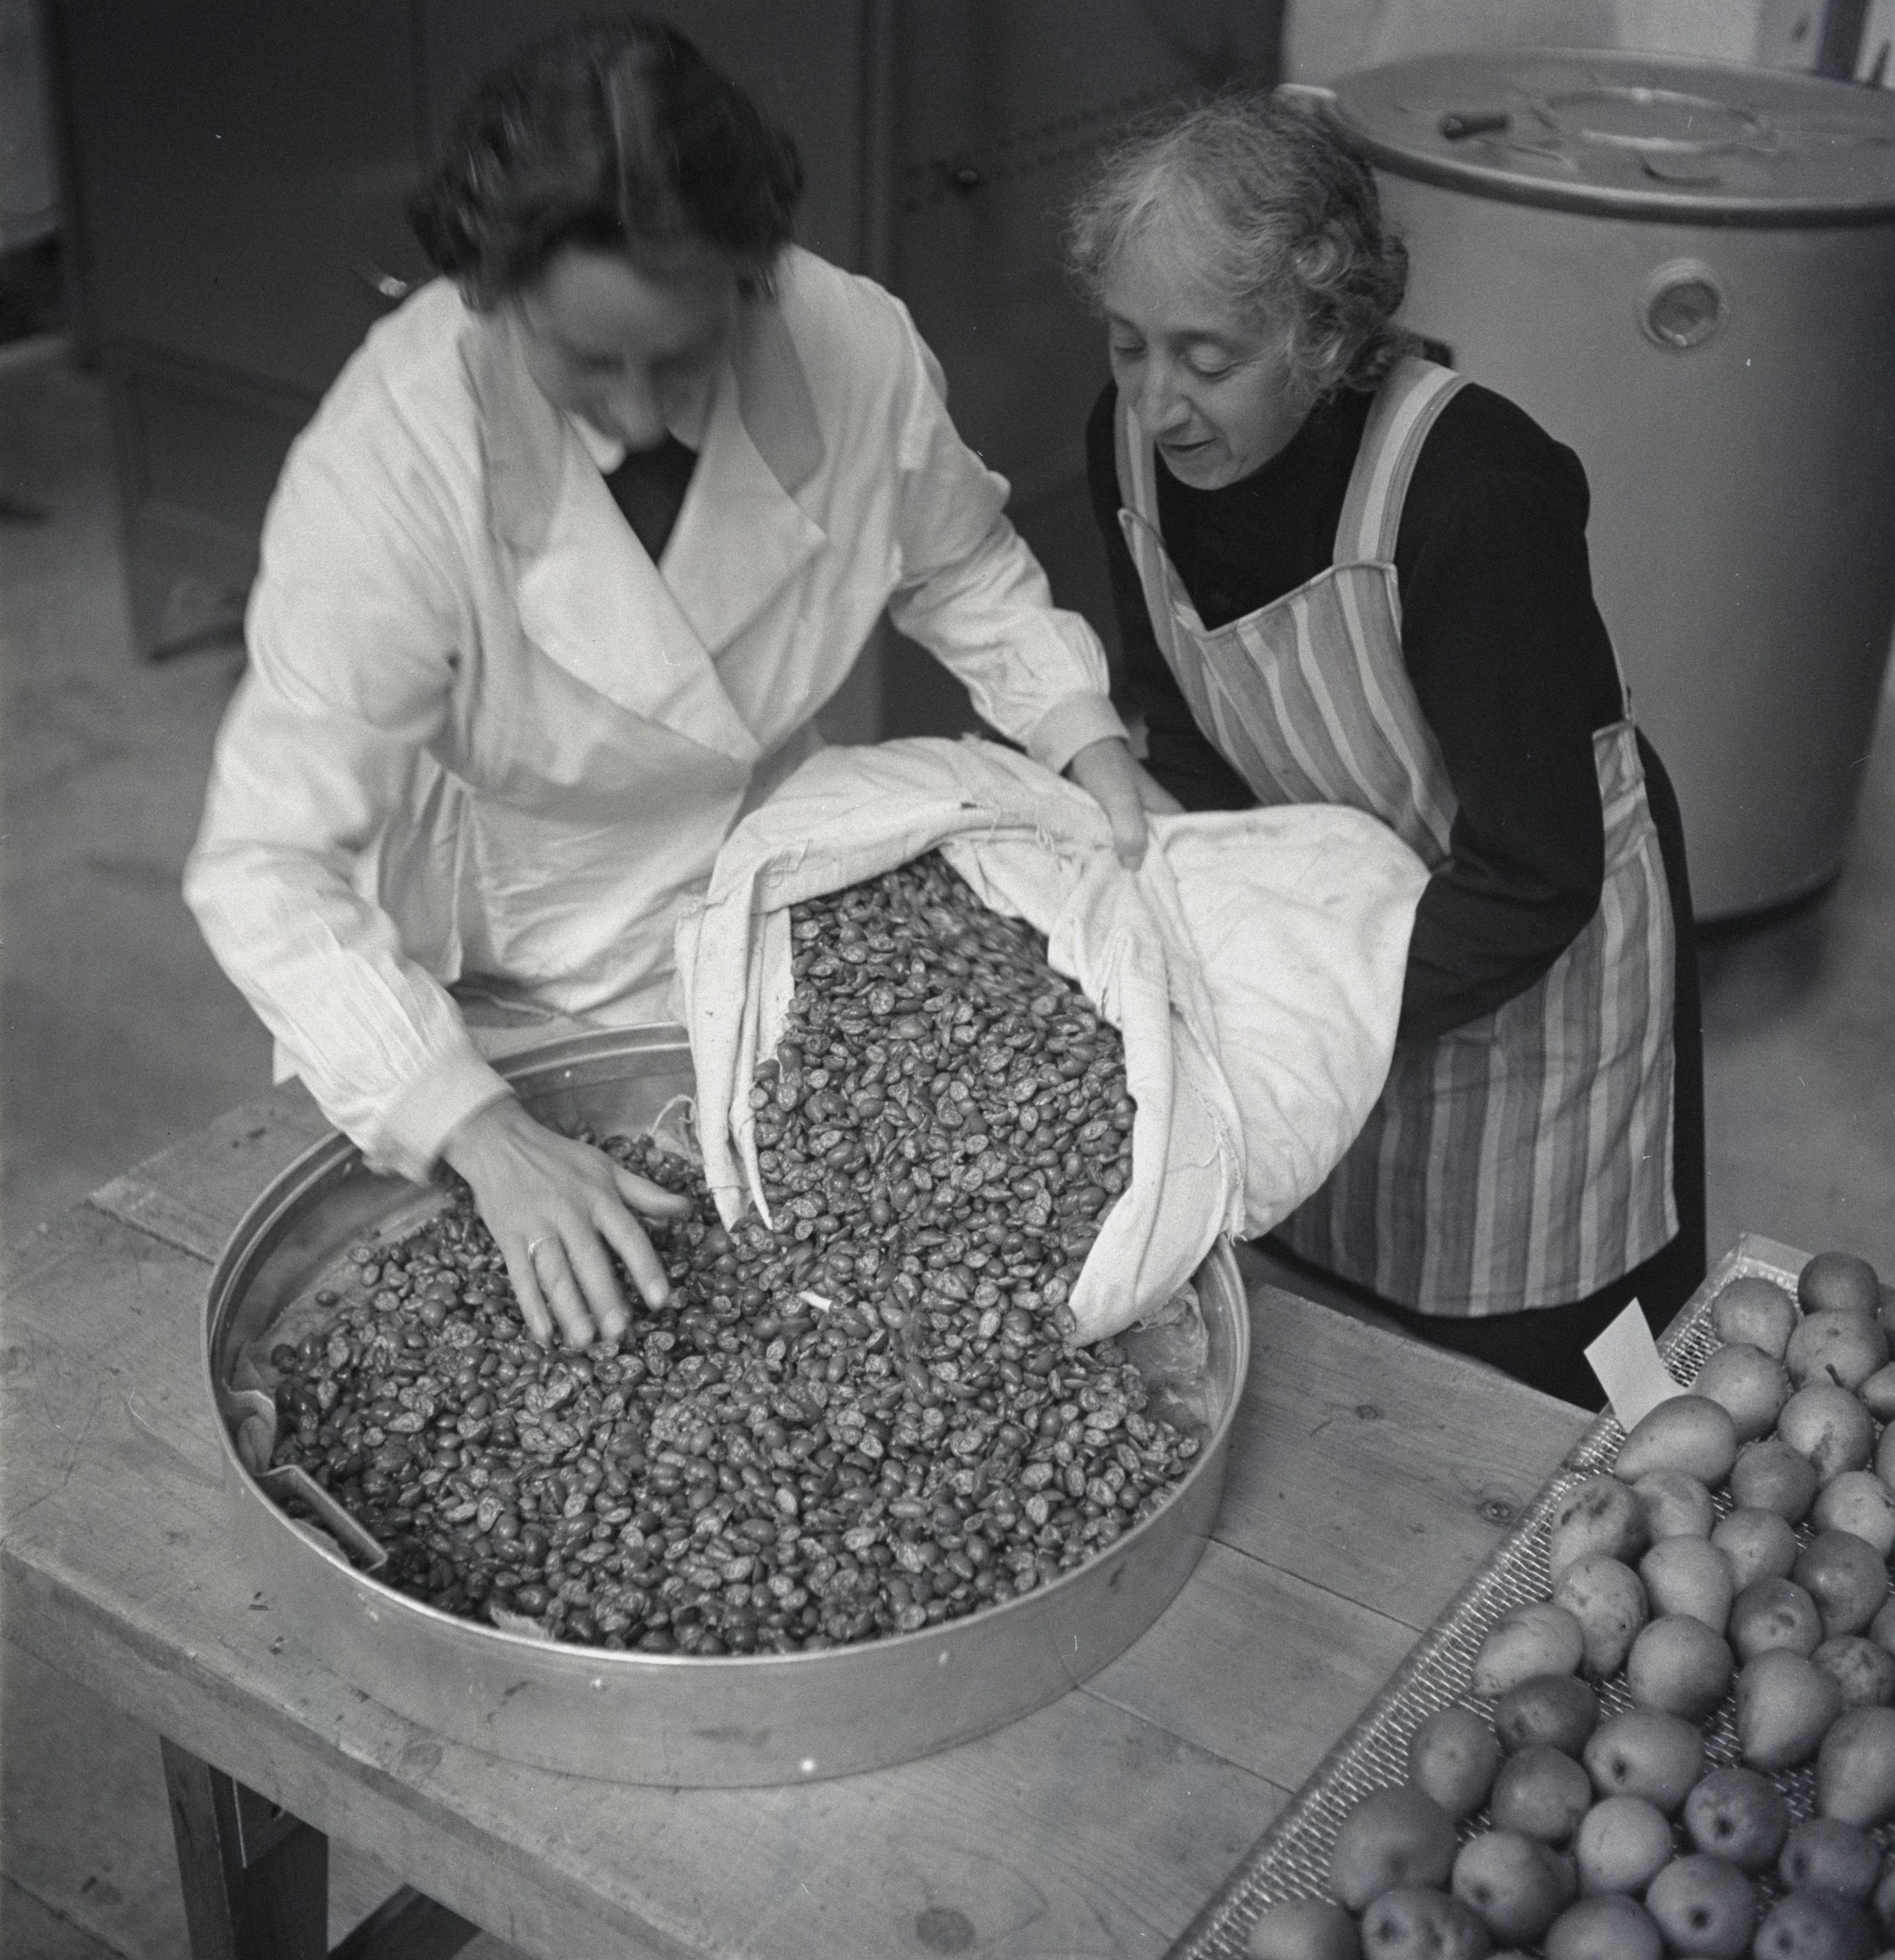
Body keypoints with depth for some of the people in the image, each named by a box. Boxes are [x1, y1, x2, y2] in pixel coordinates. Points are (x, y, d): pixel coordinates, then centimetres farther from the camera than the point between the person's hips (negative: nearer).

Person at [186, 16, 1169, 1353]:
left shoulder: (858, 351, -21)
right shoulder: (389, 462, -30)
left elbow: (964, 569, 2)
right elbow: (267, 866, -31)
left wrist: (1091, 743, -14)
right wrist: (486, 1136, -41)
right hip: (472, 979, -3)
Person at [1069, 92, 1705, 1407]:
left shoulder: (1479, 495, -34)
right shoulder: (1135, 444, -15)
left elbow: (1534, 881, -30)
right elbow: (1183, 734, -2)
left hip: (1526, 953, -5)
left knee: (1519, 1400, 11)